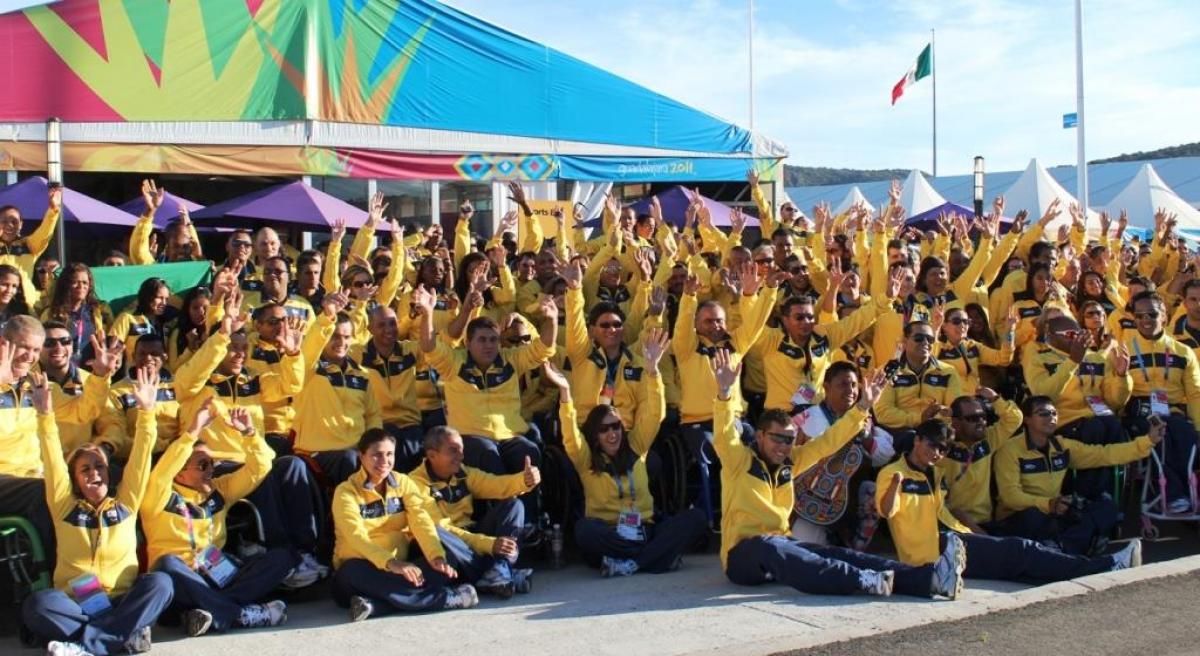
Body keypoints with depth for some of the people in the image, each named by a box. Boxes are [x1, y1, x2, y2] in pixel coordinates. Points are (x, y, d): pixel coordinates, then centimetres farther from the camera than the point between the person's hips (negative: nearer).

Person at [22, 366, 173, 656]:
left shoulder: (126, 504, 14)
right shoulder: (65, 506, 12)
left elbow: (140, 458, 5)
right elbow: (53, 461, 1)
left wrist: (146, 412, -6)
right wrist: (45, 415, -11)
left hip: (121, 603, 1)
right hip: (74, 604, -1)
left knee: (160, 582, -29)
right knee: (36, 605, -32)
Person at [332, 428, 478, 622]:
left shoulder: (404, 483, 5)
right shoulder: (346, 492, -8)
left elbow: (422, 522, -10)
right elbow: (356, 536, -24)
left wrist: (437, 557, -30)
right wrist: (390, 563, -42)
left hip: (398, 568, 3)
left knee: (441, 570, -23)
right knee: (354, 571, -38)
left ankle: (375, 605, -35)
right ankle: (444, 598, -33)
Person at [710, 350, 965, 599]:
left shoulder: (789, 462, 14)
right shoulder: (740, 460, -3)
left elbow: (827, 443, 15)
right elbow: (724, 437, -23)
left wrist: (863, 407, 8)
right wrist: (725, 394, -40)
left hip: (781, 545, 6)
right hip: (743, 553, -5)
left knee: (836, 554, -20)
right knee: (772, 547, -39)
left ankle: (928, 577, -40)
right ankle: (862, 580, -56)